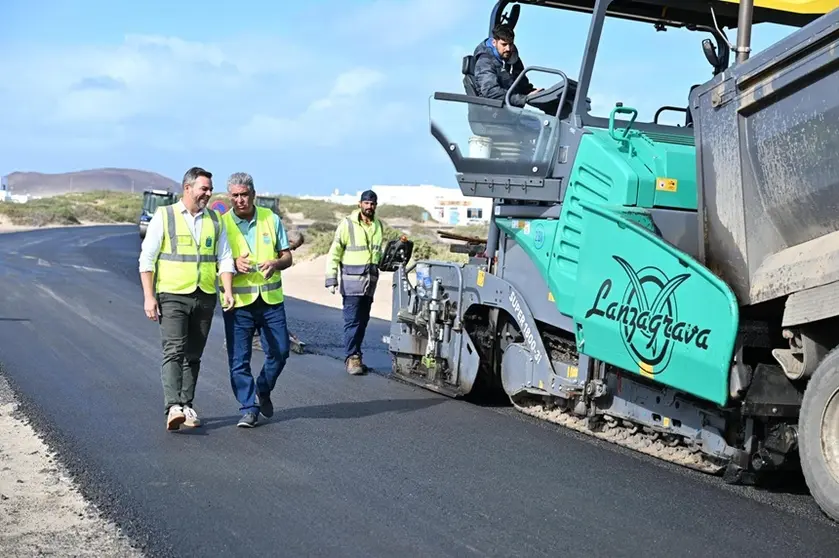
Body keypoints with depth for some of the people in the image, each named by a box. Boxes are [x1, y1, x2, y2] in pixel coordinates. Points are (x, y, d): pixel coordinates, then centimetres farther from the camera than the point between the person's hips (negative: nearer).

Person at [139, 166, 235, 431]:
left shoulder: (215, 220, 11)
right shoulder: (164, 216, -1)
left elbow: (225, 258, 9)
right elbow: (147, 259, -2)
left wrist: (228, 290, -6)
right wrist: (149, 297, -9)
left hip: (205, 298, 4)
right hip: (172, 296, -4)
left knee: (193, 355, 9)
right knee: (174, 351, -15)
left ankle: (187, 407, 16)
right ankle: (173, 408, -25)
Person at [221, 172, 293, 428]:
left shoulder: (271, 219, 6)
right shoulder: (222, 224, 0)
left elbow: (287, 256, 10)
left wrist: (275, 263, -13)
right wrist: (233, 263, -20)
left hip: (271, 299, 2)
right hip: (238, 301, -2)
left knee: (279, 351, 4)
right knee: (239, 359, -2)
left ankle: (263, 390, 30)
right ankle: (248, 408, 9)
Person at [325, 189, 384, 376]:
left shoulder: (378, 226, 12)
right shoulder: (347, 224, -6)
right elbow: (334, 253, -7)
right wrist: (331, 279, -12)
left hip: (370, 281, 6)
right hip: (352, 281, -6)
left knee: (363, 320, 10)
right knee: (352, 320, -7)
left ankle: (355, 355, 17)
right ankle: (352, 357, -4)